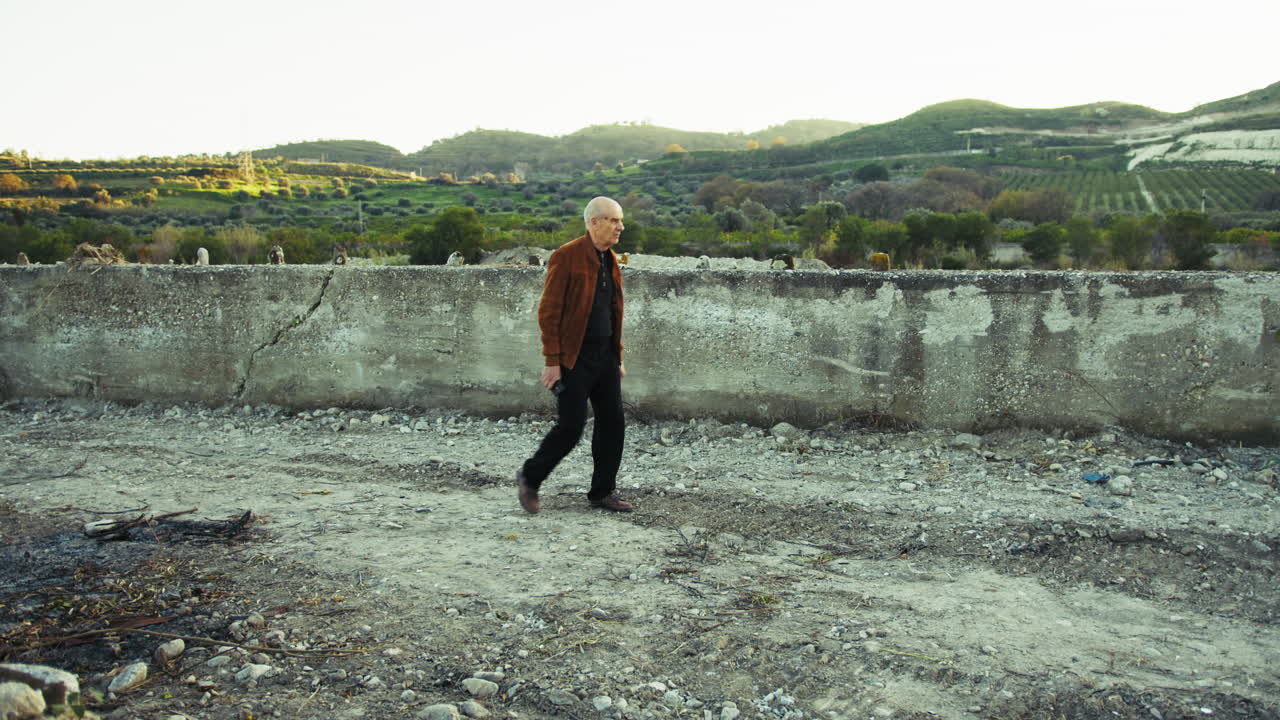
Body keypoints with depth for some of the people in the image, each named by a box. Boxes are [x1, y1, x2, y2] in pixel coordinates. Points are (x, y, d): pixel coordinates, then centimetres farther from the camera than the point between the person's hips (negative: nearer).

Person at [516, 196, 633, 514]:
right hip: (573, 357, -8)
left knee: (613, 424, 7)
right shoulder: (567, 257, -12)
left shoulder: (610, 260, 13)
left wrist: (618, 356, 18)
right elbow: (548, 312, -14)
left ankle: (602, 492, 20)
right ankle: (529, 478, 18)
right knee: (571, 427, -5)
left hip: (605, 356, 8)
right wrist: (552, 361, -17)